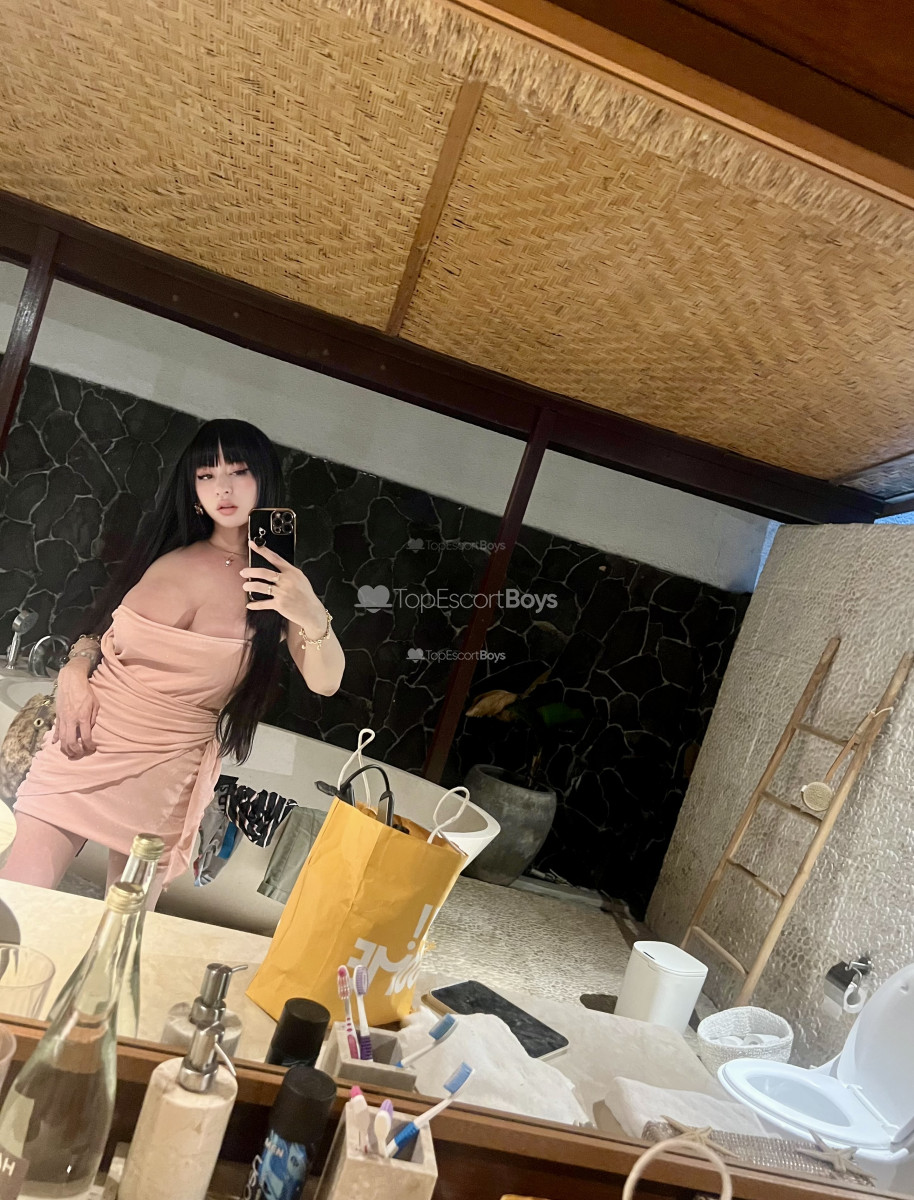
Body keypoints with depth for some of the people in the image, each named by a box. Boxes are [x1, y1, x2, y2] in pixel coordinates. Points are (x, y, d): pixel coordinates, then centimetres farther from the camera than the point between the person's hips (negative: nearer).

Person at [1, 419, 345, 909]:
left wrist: (314, 618, -30)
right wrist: (75, 669, -4)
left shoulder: (281, 581, -3)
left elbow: (324, 682, -12)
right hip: (84, 747, 2)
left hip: (168, 776, -1)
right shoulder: (163, 551, 4)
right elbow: (101, 627, 16)